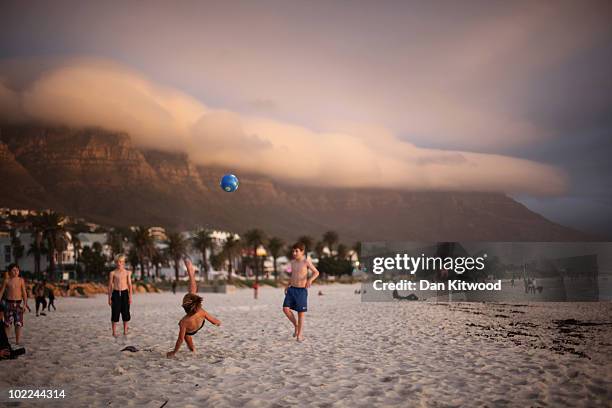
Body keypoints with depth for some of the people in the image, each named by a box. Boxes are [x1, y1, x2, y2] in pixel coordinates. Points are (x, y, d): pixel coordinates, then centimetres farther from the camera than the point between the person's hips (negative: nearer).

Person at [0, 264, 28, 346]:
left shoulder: (21, 280, 2)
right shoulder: (7, 280, 0)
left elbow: (24, 293, 3)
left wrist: (25, 304, -3)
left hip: (19, 303, 1)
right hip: (9, 303, -1)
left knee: (18, 323, 1)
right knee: (7, 323, 2)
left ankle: (18, 341, 8)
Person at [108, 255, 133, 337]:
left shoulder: (127, 272, 6)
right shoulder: (112, 273, 4)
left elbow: (130, 285, 5)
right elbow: (110, 286, 6)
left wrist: (130, 297, -2)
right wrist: (109, 298, 3)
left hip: (124, 293, 1)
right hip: (116, 294, -1)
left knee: (125, 313, 4)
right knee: (115, 313, -1)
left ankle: (125, 331, 16)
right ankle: (114, 332, 8)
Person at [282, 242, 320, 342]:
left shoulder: (306, 261, -8)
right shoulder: (293, 262, 9)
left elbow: (316, 272, -6)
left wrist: (310, 280, -24)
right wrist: (288, 285, 15)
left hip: (301, 290, -5)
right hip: (291, 289, 5)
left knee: (301, 313, 2)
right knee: (285, 309, -9)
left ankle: (299, 335, 15)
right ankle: (295, 325, 13)